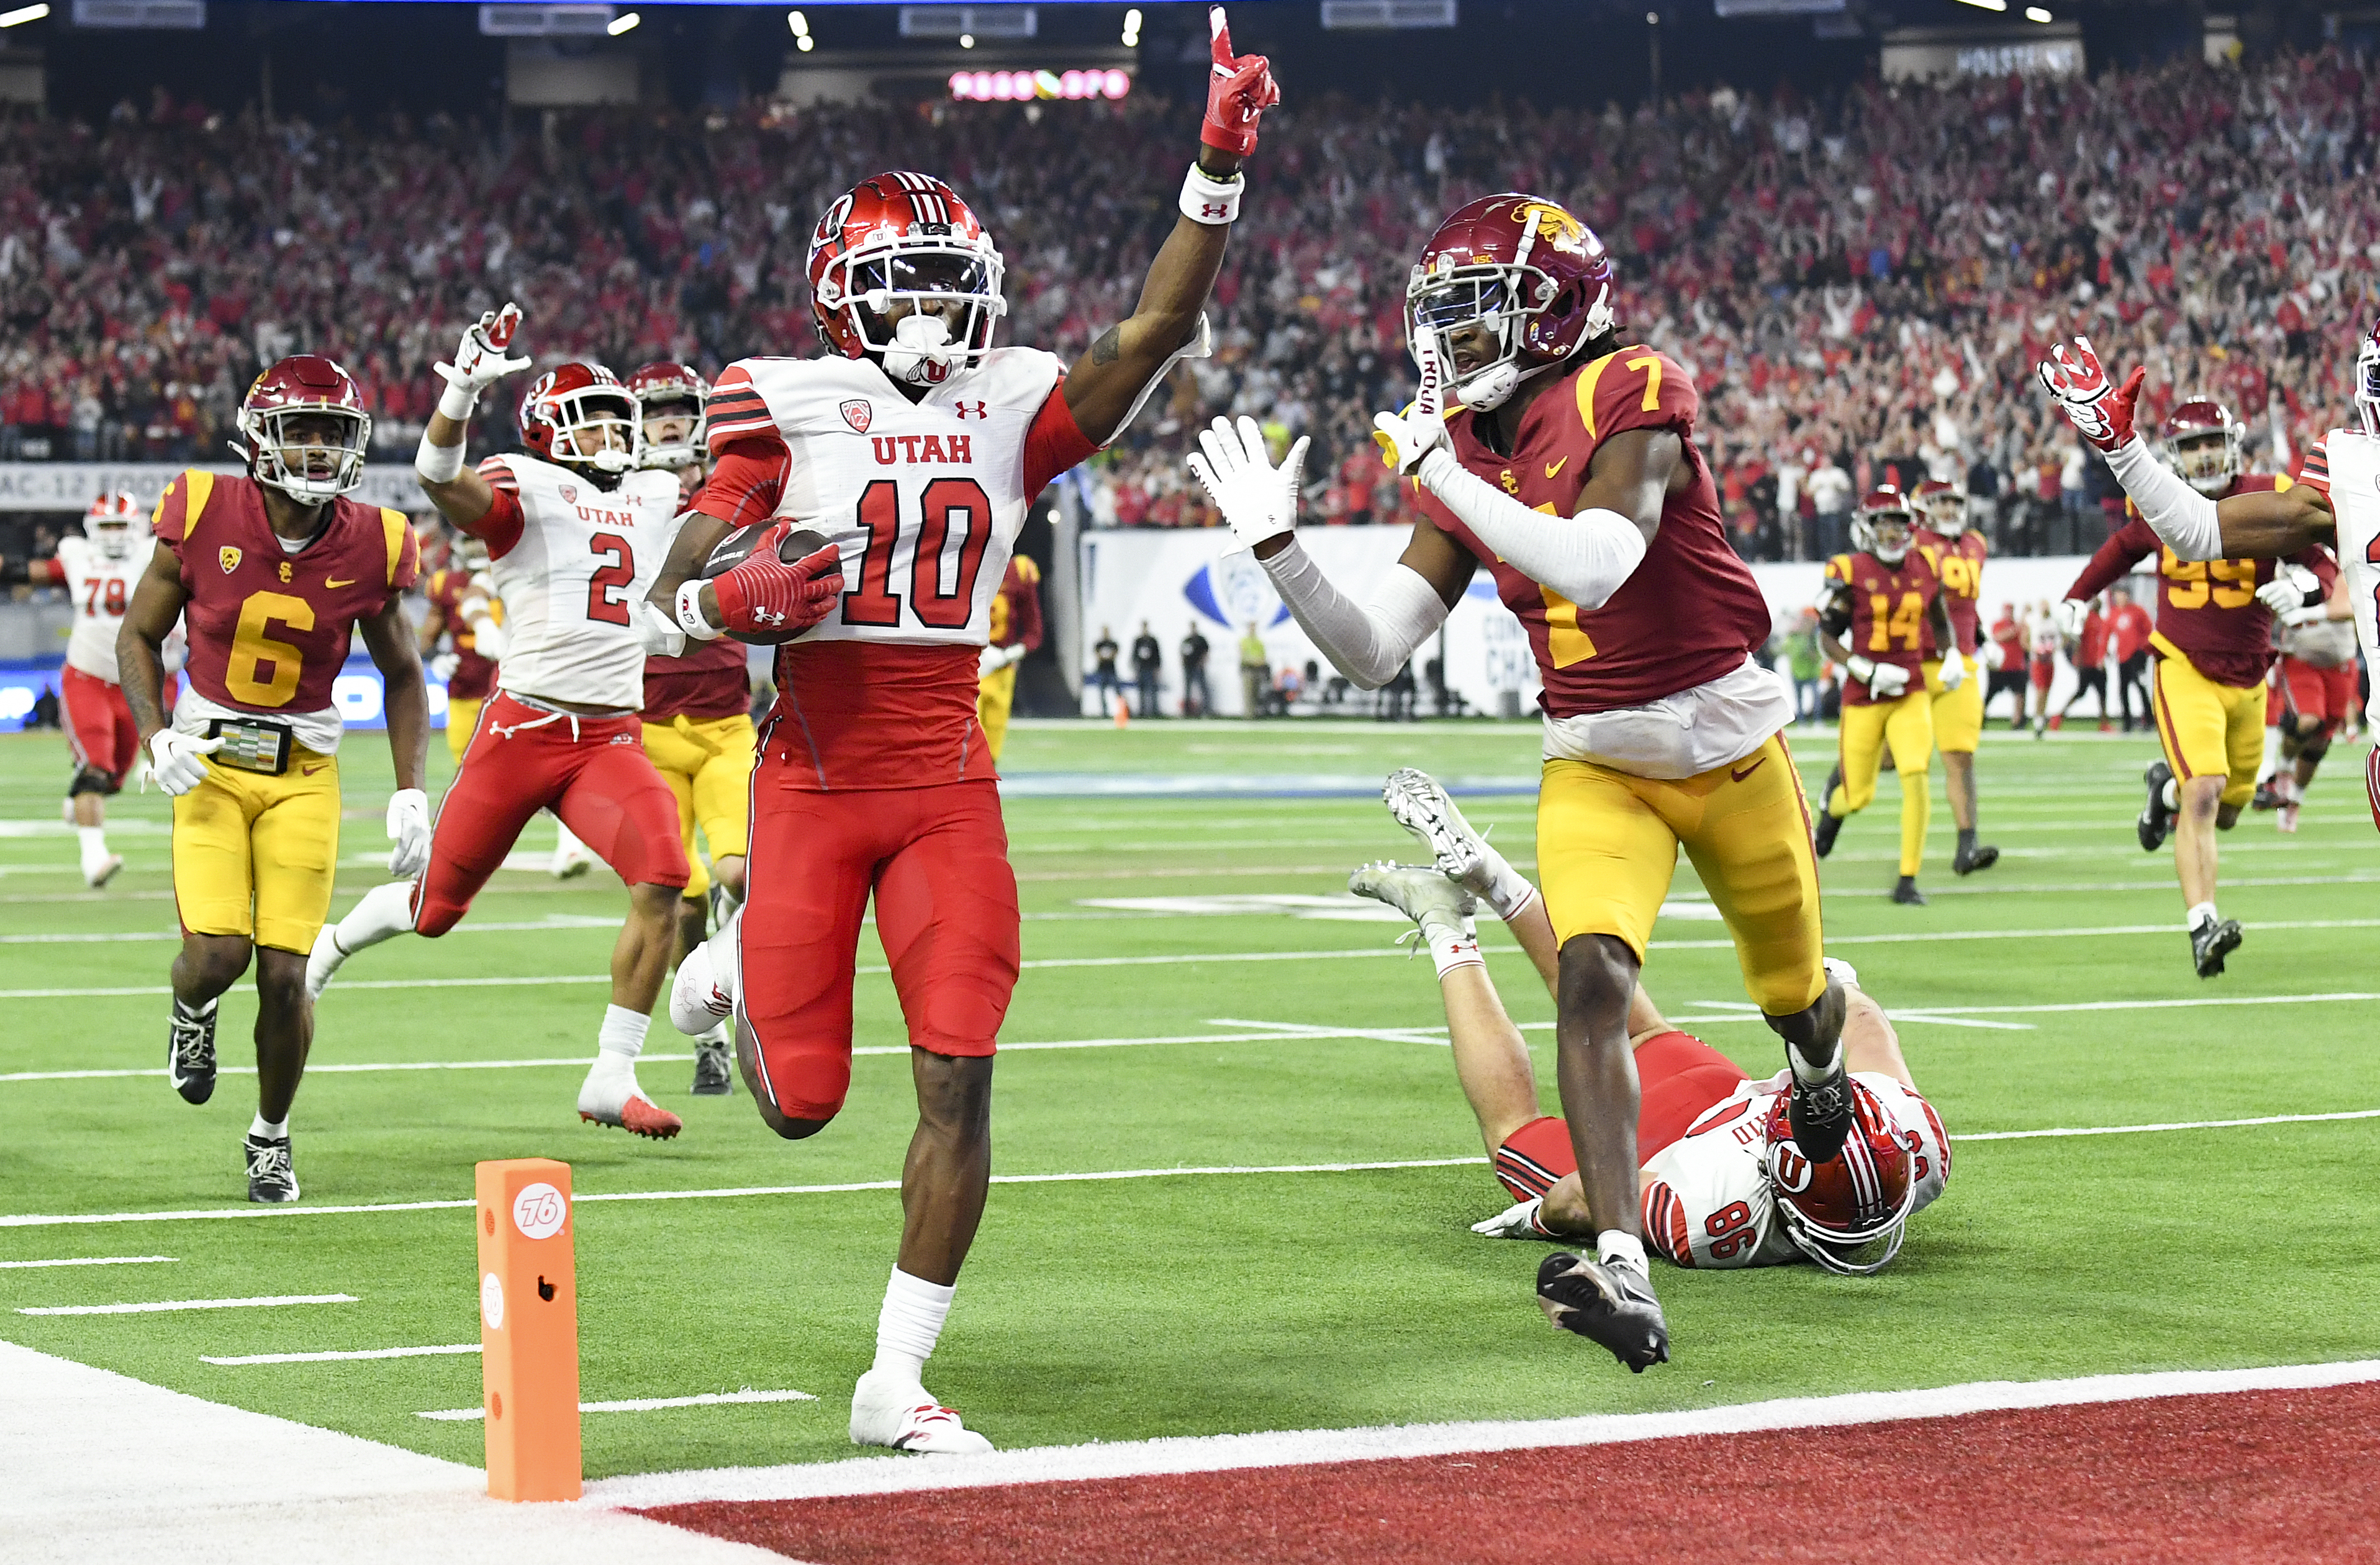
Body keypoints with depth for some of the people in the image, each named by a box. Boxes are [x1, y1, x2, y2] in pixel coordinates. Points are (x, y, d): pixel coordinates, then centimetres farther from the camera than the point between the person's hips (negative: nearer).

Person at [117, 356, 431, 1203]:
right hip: (209, 763, -1)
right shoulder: (206, 516, -10)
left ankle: (271, 1136, 20)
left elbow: (402, 675, 9)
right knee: (218, 954, -16)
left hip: (303, 775, 1)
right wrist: (156, 734, -12)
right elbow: (138, 635, 3)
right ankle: (192, 1009, 24)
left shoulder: (368, 548, -6)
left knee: (286, 975, -6)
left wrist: (411, 792, 1)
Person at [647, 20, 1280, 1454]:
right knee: (803, 1105, 5)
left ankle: (899, 1382, -1)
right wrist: (736, 600, -26)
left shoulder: (1011, 413, 6)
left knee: (960, 1082, -9)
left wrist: (1220, 169, -16)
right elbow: (668, 608, -3)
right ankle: (741, 966, 42)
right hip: (815, 782, -2)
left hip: (950, 784, 2)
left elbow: (1157, 328, -6)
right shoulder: (788, 414, -4)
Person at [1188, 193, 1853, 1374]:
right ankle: (1624, 1277, -33)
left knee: (1792, 991, 17)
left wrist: (1447, 475, -31)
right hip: (1594, 762, 3)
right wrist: (1277, 546, -14)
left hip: (1726, 743, -3)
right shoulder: (1462, 454, 0)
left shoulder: (1627, 402, -19)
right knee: (1592, 974, -23)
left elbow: (1589, 570, -36)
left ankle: (1819, 1059, 58)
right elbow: (1374, 654, -2)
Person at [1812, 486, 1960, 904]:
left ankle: (1907, 881, -8)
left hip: (1911, 696, 2)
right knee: (1859, 797, 5)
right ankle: (1833, 801, 45)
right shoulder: (1851, 573, -8)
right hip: (1864, 698, -2)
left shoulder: (1924, 568, 4)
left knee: (1916, 780, -17)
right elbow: (1829, 638, -4)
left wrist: (1952, 657, 3)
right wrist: (1868, 672, -17)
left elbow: (1940, 623, 21)